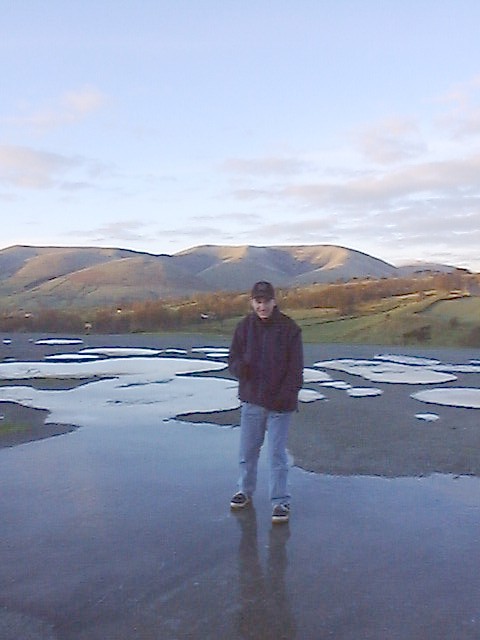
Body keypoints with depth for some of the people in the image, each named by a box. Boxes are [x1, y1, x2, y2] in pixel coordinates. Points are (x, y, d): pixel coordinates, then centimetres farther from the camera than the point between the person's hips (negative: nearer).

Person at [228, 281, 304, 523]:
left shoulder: (289, 328, -7)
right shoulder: (244, 326, 1)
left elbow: (295, 368, -6)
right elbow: (233, 359, 4)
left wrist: (287, 395, -17)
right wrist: (240, 368, -20)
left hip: (279, 403, -3)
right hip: (251, 399, 3)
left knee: (277, 453, 2)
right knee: (247, 450, 15)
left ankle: (280, 501, 15)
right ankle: (246, 490, 36)